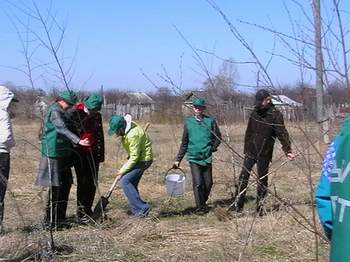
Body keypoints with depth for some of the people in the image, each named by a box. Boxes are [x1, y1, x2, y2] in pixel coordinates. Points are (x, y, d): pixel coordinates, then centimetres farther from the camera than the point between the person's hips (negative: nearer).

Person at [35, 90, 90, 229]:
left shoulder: (60, 112, 19)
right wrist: (78, 141, -38)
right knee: (55, 187, -8)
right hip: (54, 154, -10)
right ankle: (50, 221, -3)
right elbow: (62, 129, -28)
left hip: (63, 154, 10)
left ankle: (60, 217, 21)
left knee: (65, 185, 12)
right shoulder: (54, 111, -13)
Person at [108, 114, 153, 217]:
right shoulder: (125, 129, 1)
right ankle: (137, 210, 17)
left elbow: (134, 157, -25)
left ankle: (142, 208, -17)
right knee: (131, 184, 10)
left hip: (143, 160, -10)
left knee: (125, 181, -15)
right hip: (137, 158, 10)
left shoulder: (133, 135, -29)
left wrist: (123, 170, -17)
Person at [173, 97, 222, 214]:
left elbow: (218, 137, 9)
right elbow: (184, 143, 11)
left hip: (207, 158, 1)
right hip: (194, 158, -1)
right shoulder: (188, 122, 4)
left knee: (208, 183, 6)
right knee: (198, 183, -9)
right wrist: (178, 159, 11)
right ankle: (200, 207, 1)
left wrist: (212, 148, -6)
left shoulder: (210, 121, 1)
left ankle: (203, 202, 28)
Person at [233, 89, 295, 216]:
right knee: (243, 177, 1)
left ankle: (260, 207, 16)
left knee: (262, 181, 6)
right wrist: (246, 149, 11)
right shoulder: (255, 113, 6)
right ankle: (237, 205, 7)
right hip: (250, 152, 4)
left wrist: (288, 150, -24)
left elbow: (282, 134, -15)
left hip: (264, 154, -4)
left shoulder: (276, 115, -8)